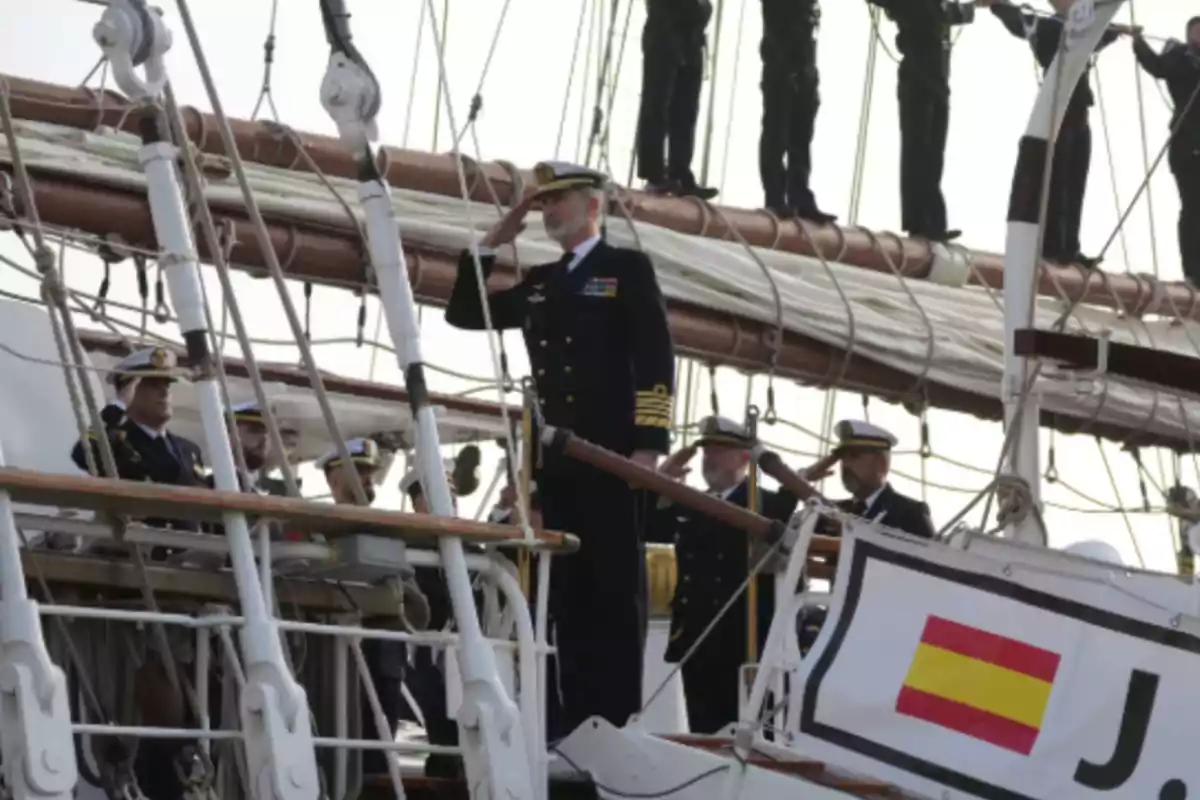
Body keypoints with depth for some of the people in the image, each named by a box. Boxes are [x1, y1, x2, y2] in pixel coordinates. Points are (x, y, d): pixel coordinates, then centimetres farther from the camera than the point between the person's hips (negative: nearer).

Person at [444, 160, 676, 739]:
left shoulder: (628, 270, 2)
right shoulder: (538, 283, 19)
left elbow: (655, 361, -5)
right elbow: (463, 314, 21)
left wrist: (648, 445, -14)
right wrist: (490, 246, 12)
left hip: (610, 457, -6)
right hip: (554, 460, 6)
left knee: (615, 591, -4)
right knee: (566, 594, 4)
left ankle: (616, 722, -5)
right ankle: (572, 722, 5)